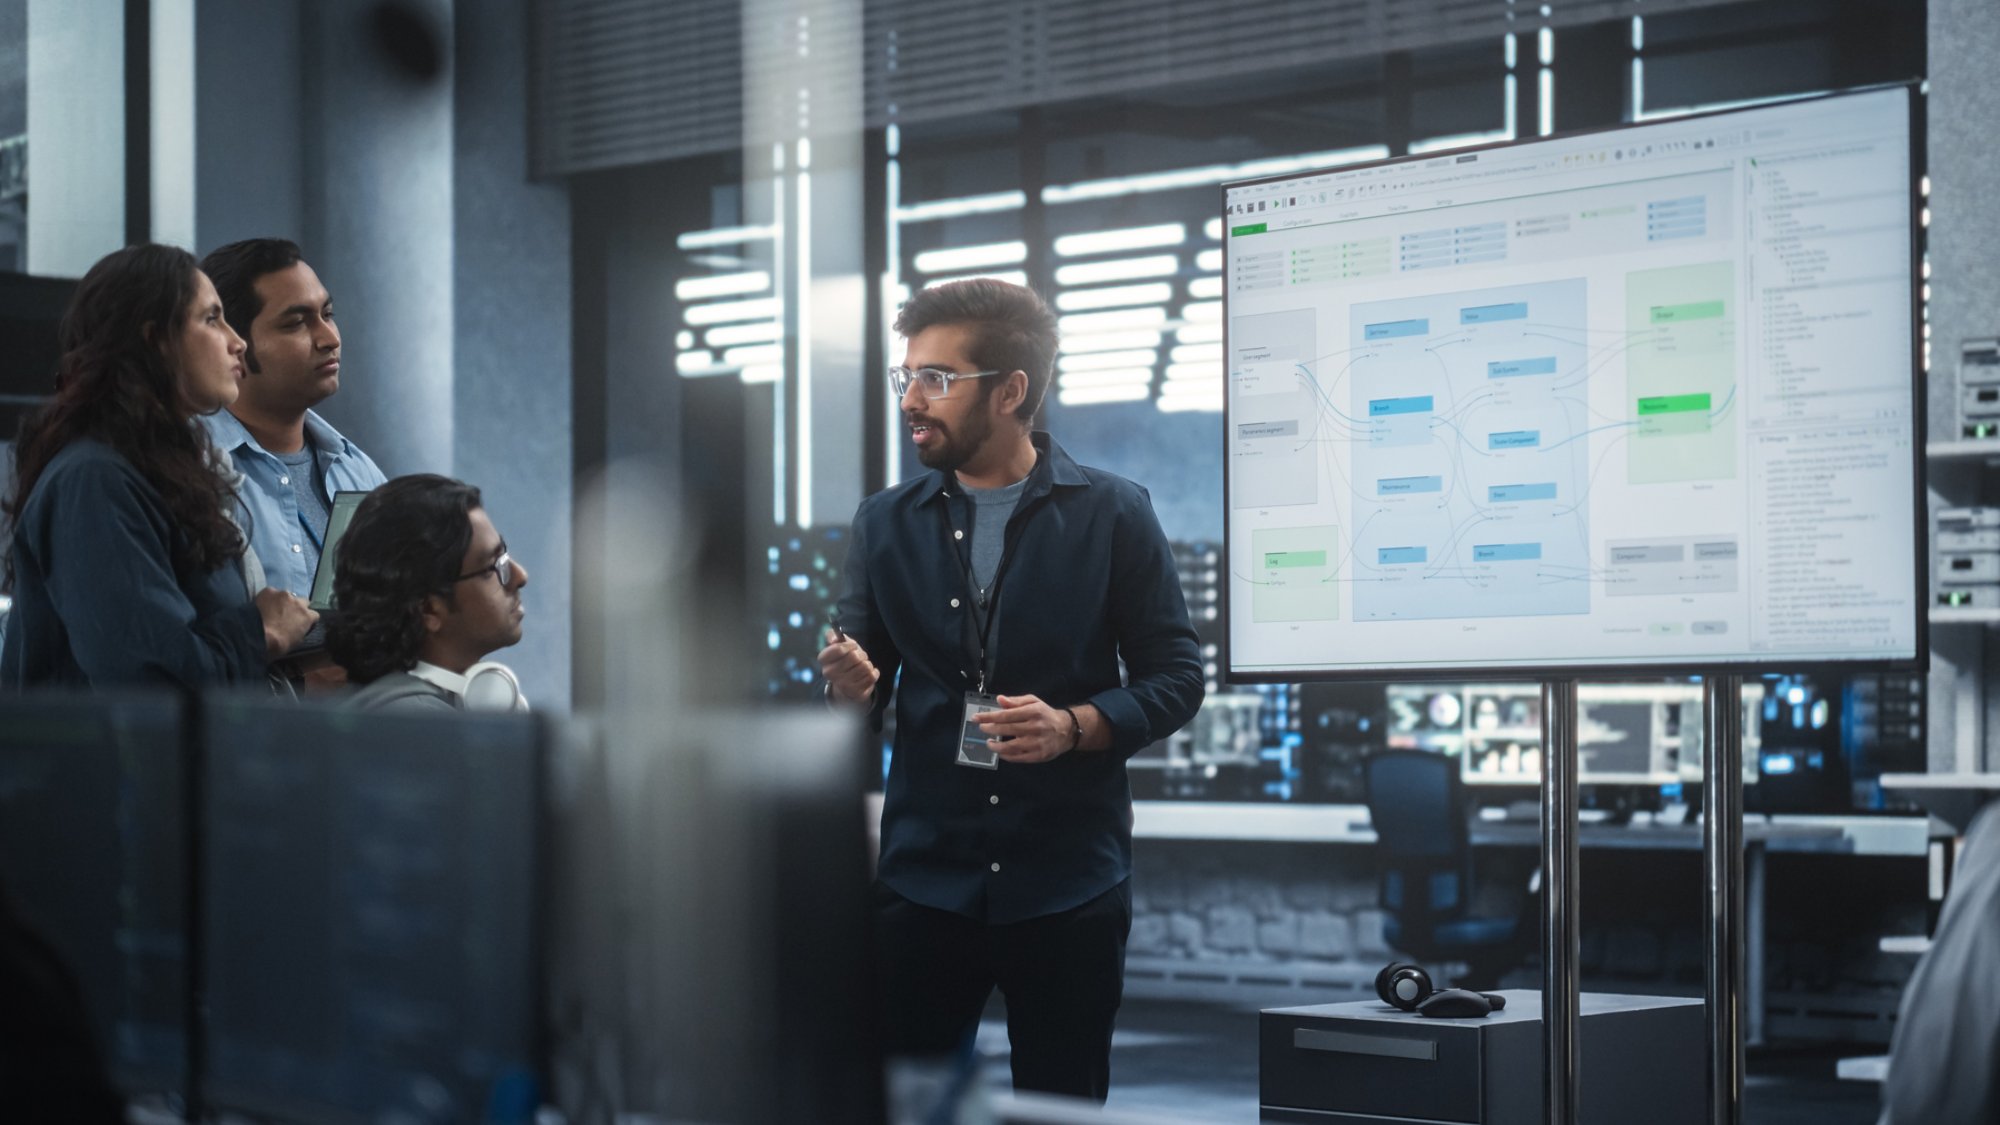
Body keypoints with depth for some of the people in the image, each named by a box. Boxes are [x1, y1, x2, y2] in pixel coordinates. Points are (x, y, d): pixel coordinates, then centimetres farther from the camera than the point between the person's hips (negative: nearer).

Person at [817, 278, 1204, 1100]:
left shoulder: (1113, 515, 0)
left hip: (1068, 881, -2)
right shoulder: (886, 525, 9)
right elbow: (868, 691, 12)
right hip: (924, 873, 2)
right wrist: (851, 687, -12)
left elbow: (1176, 677, 1)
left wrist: (1074, 726, -16)